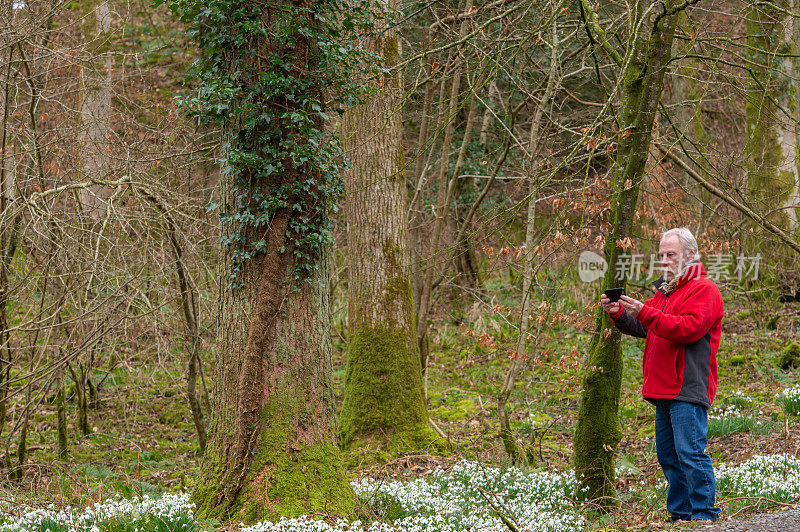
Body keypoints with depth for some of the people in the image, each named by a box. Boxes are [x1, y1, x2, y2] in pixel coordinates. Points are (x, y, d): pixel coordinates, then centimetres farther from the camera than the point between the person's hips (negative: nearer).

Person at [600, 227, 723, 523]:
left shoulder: (703, 289, -6)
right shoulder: (664, 291, 23)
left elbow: (690, 328, -21)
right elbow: (642, 328, 22)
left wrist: (645, 312, -24)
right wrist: (618, 313, 2)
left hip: (688, 389, -9)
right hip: (665, 389, 9)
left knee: (690, 453, -13)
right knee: (668, 456, 11)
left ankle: (704, 516, -10)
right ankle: (680, 515, 17)